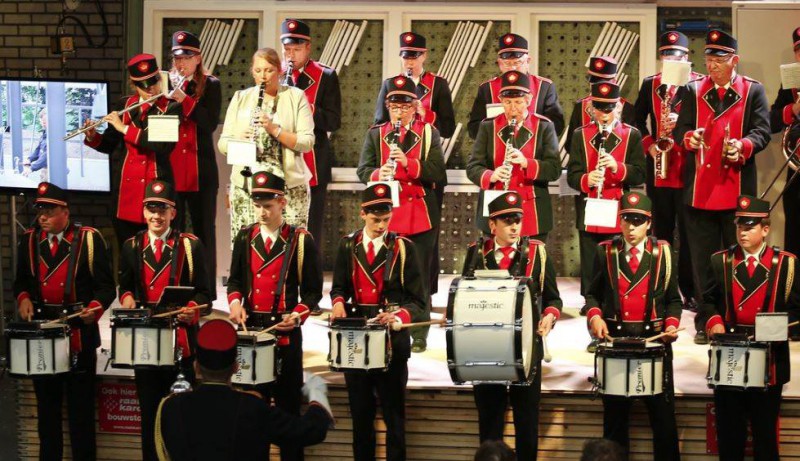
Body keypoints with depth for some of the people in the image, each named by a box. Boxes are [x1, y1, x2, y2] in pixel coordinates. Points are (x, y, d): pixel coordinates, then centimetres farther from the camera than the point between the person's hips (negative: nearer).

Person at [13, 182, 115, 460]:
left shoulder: (89, 239, -3)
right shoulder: (29, 240, 8)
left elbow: (106, 286, -4)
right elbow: (21, 280, 16)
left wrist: (95, 308, -22)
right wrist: (24, 298, -5)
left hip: (80, 334, -4)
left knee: (81, 404, 2)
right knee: (47, 403, 10)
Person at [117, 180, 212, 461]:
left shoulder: (191, 245, 1)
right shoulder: (131, 247, 10)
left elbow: (203, 292, 0)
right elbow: (125, 285, 17)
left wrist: (192, 309, -20)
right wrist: (127, 298, -5)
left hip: (182, 338, -3)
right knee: (149, 409, 8)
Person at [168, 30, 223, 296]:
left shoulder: (210, 85, 3)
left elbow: (211, 123, -10)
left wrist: (184, 100, -19)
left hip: (201, 169, -2)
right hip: (169, 169, 2)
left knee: (204, 230, 1)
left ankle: (206, 293, 4)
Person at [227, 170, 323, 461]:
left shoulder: (301, 240, -4)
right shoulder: (245, 238, 6)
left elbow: (313, 290, -1)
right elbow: (235, 280, 12)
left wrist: (298, 315, -18)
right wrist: (235, 302, -9)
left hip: (286, 331, -3)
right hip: (251, 328, 3)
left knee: (288, 401, 4)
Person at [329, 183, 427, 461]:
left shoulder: (404, 248, -3)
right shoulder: (348, 245, 6)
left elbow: (418, 301, -5)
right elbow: (339, 287, 14)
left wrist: (399, 316, -24)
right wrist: (339, 303, -9)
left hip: (393, 339, -3)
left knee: (393, 412, 3)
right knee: (360, 412, 10)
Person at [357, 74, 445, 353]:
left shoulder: (429, 134, 4)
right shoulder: (375, 134, 10)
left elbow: (438, 173, -5)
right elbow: (363, 170, 3)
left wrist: (409, 163, -20)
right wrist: (378, 175, -20)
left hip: (420, 216, -1)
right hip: (385, 215, 1)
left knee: (419, 277, 2)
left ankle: (418, 335, 8)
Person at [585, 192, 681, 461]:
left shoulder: (663, 252, 4)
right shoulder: (605, 252, 5)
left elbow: (673, 299, 7)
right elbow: (593, 294, 10)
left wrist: (671, 324, -10)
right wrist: (595, 316, -9)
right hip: (615, 338, 1)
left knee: (662, 415, 1)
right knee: (615, 416, 7)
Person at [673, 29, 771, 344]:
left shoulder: (754, 91, 4)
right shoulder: (694, 90, 9)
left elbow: (762, 131, -3)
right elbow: (681, 128, 4)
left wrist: (743, 146, -24)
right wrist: (689, 138, -20)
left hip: (737, 189, -2)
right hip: (700, 188, 2)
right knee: (703, 259, 5)